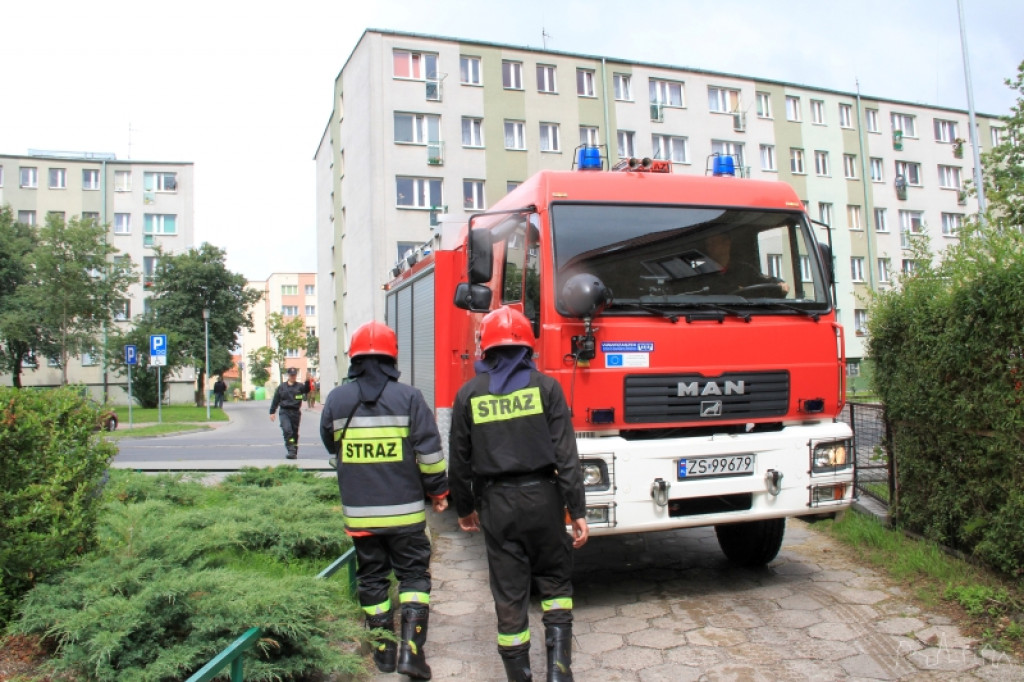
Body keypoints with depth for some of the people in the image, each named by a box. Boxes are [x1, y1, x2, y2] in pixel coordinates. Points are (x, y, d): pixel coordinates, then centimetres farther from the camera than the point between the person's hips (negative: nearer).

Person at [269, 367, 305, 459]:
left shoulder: (299, 386, 5)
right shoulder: (281, 387, 8)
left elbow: (306, 389, -17)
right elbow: (275, 400, 11)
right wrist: (272, 412, 9)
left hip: (296, 412, 0)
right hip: (284, 412, 0)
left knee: (295, 432, 9)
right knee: (287, 430, -19)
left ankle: (294, 452, 20)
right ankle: (291, 450, -21)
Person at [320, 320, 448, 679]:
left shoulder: (336, 400, -2)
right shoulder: (409, 397, -9)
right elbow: (430, 452, -10)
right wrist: (438, 491, 4)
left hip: (358, 511, 2)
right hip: (404, 509, -2)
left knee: (372, 577, 16)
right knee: (413, 574, 10)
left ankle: (383, 650, 23)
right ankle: (411, 649, 3)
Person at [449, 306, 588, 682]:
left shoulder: (469, 394, 2)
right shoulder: (545, 387, -3)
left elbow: (460, 461, 6)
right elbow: (566, 455, -7)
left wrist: (464, 508, 19)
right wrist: (577, 510, -4)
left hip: (496, 503, 1)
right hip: (541, 497, -1)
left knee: (509, 595, 10)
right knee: (555, 581, 16)